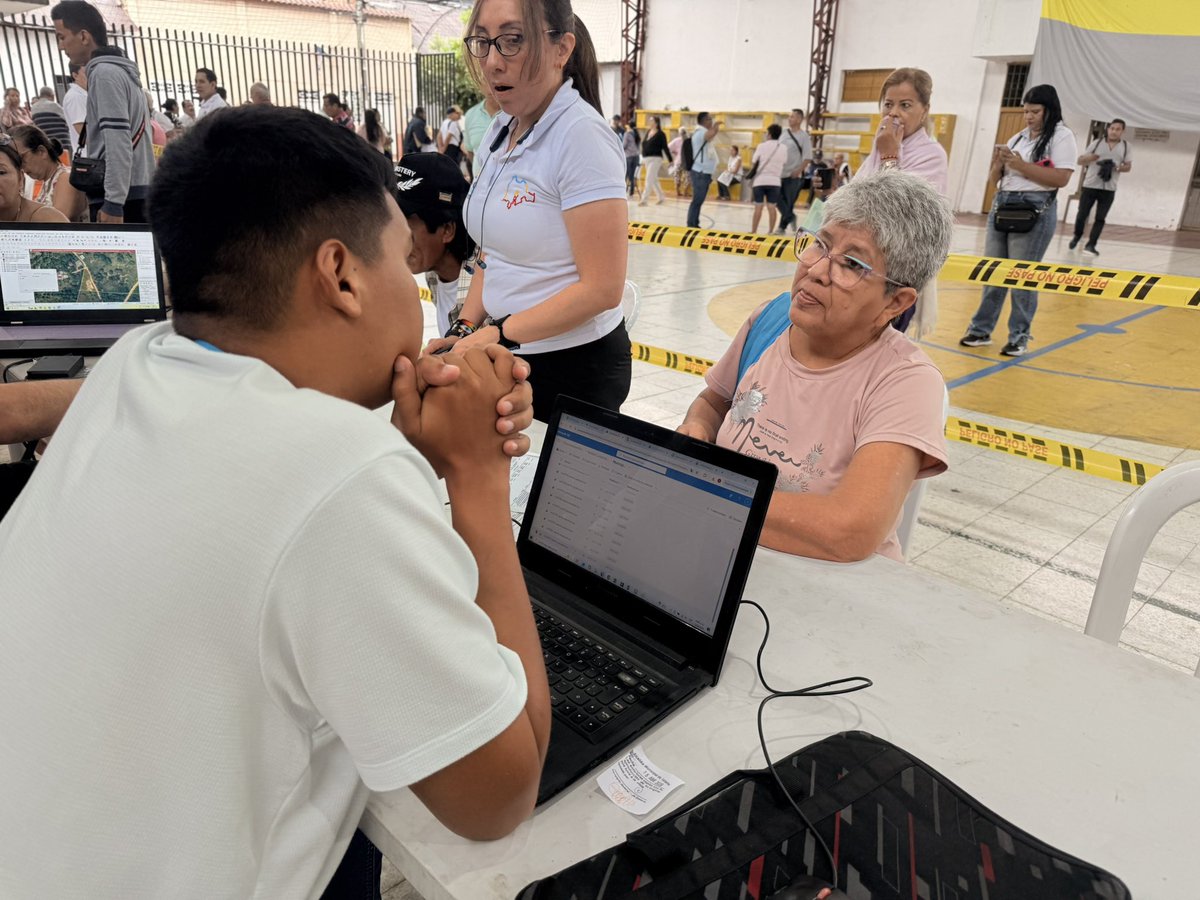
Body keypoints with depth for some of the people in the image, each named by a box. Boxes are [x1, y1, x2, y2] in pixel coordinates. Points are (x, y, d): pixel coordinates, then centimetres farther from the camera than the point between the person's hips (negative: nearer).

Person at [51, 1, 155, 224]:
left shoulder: (104, 73, -9)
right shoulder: (121, 70, 20)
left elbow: (118, 142, -18)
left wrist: (113, 202, -22)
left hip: (122, 196, -10)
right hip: (135, 191, 10)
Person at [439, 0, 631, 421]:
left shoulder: (580, 134, -18)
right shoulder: (499, 132, 5)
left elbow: (602, 289, -22)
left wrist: (498, 335, -19)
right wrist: (464, 330, -1)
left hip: (575, 366, -7)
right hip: (508, 356, 8)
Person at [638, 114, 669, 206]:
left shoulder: (660, 134, -8)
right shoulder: (648, 131, 12)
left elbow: (665, 148, -9)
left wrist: (670, 160, -10)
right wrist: (643, 159, 20)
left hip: (655, 159, -8)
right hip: (647, 159, 8)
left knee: (649, 180, -11)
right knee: (653, 180, 14)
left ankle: (644, 200, -11)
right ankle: (661, 197, 27)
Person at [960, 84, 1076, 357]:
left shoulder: (1062, 137, -3)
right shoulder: (1018, 137, 15)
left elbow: (1061, 178, -14)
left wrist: (1022, 166, -15)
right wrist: (998, 164, -5)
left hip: (1035, 211, -6)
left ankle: (1020, 337, 6)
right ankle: (981, 329, 15)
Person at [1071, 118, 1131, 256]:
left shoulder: (1125, 146, 6)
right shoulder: (1097, 143, 3)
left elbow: (1128, 166, 8)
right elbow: (1080, 160, 4)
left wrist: (1116, 168, -12)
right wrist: (1092, 158, -17)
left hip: (1109, 189, 1)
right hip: (1090, 186, -1)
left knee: (1100, 218, -2)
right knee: (1082, 214, 3)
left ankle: (1090, 245, 4)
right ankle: (1077, 236, 29)